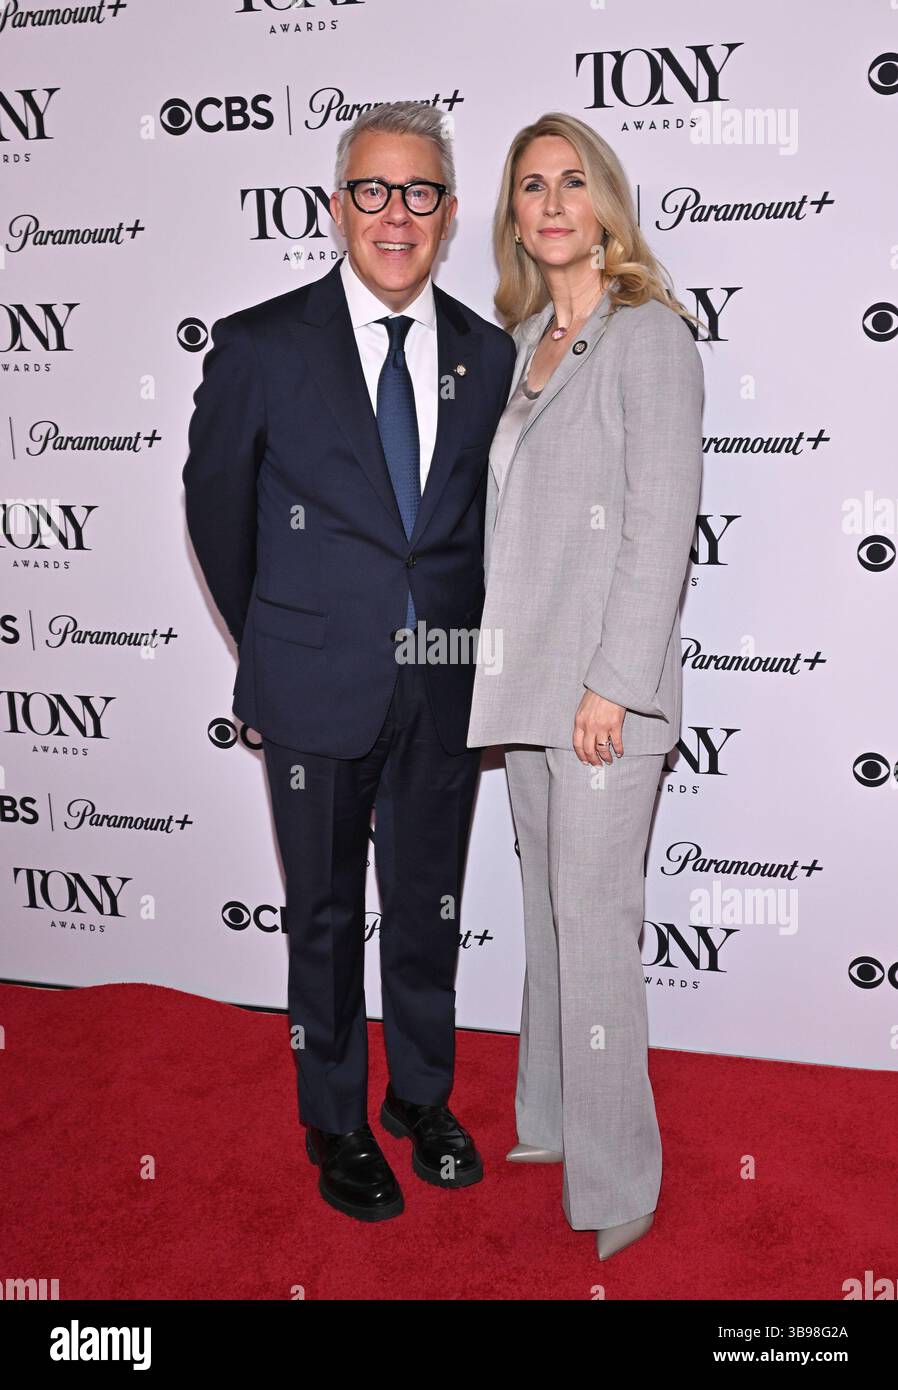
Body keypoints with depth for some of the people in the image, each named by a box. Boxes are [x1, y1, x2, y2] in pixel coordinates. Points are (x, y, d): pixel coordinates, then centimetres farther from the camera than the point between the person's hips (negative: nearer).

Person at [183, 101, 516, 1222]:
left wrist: (463, 634, 8)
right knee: (326, 916, 12)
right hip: (319, 691, -2)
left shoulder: (489, 354, 3)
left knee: (430, 907, 16)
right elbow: (215, 508, 3)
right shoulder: (260, 347, -6)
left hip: (446, 688, 3)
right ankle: (337, 1125, 32)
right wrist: (272, 646, 9)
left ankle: (422, 1097, 38)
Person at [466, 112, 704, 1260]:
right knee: (548, 911, 15)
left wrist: (614, 684, -17)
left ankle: (614, 1192, 11)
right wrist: (502, 667, 13)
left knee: (594, 924, -4)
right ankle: (549, 1126, 31)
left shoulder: (647, 335, -5)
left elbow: (662, 524, -13)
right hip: (527, 679, 7)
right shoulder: (525, 343, 17)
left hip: (606, 686, -7)